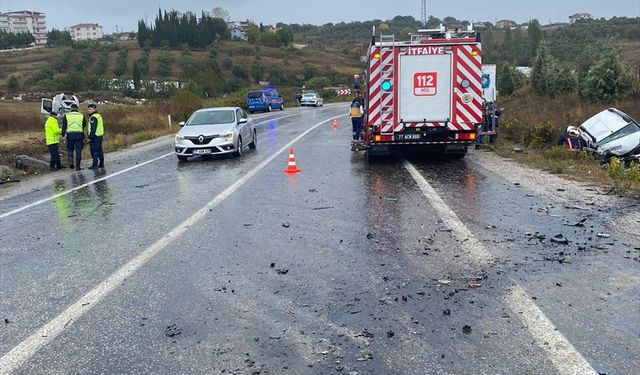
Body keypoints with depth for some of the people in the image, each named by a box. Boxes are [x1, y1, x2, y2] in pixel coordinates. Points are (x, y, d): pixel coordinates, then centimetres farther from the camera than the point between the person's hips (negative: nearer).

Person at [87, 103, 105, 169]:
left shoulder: (93, 117, -14)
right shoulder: (99, 115, 16)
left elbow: (93, 129, -20)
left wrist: (90, 138, -18)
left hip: (95, 136, -10)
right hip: (100, 136, 10)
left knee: (94, 151, -8)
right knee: (100, 151, 14)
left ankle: (95, 165, -9)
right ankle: (101, 164, 18)